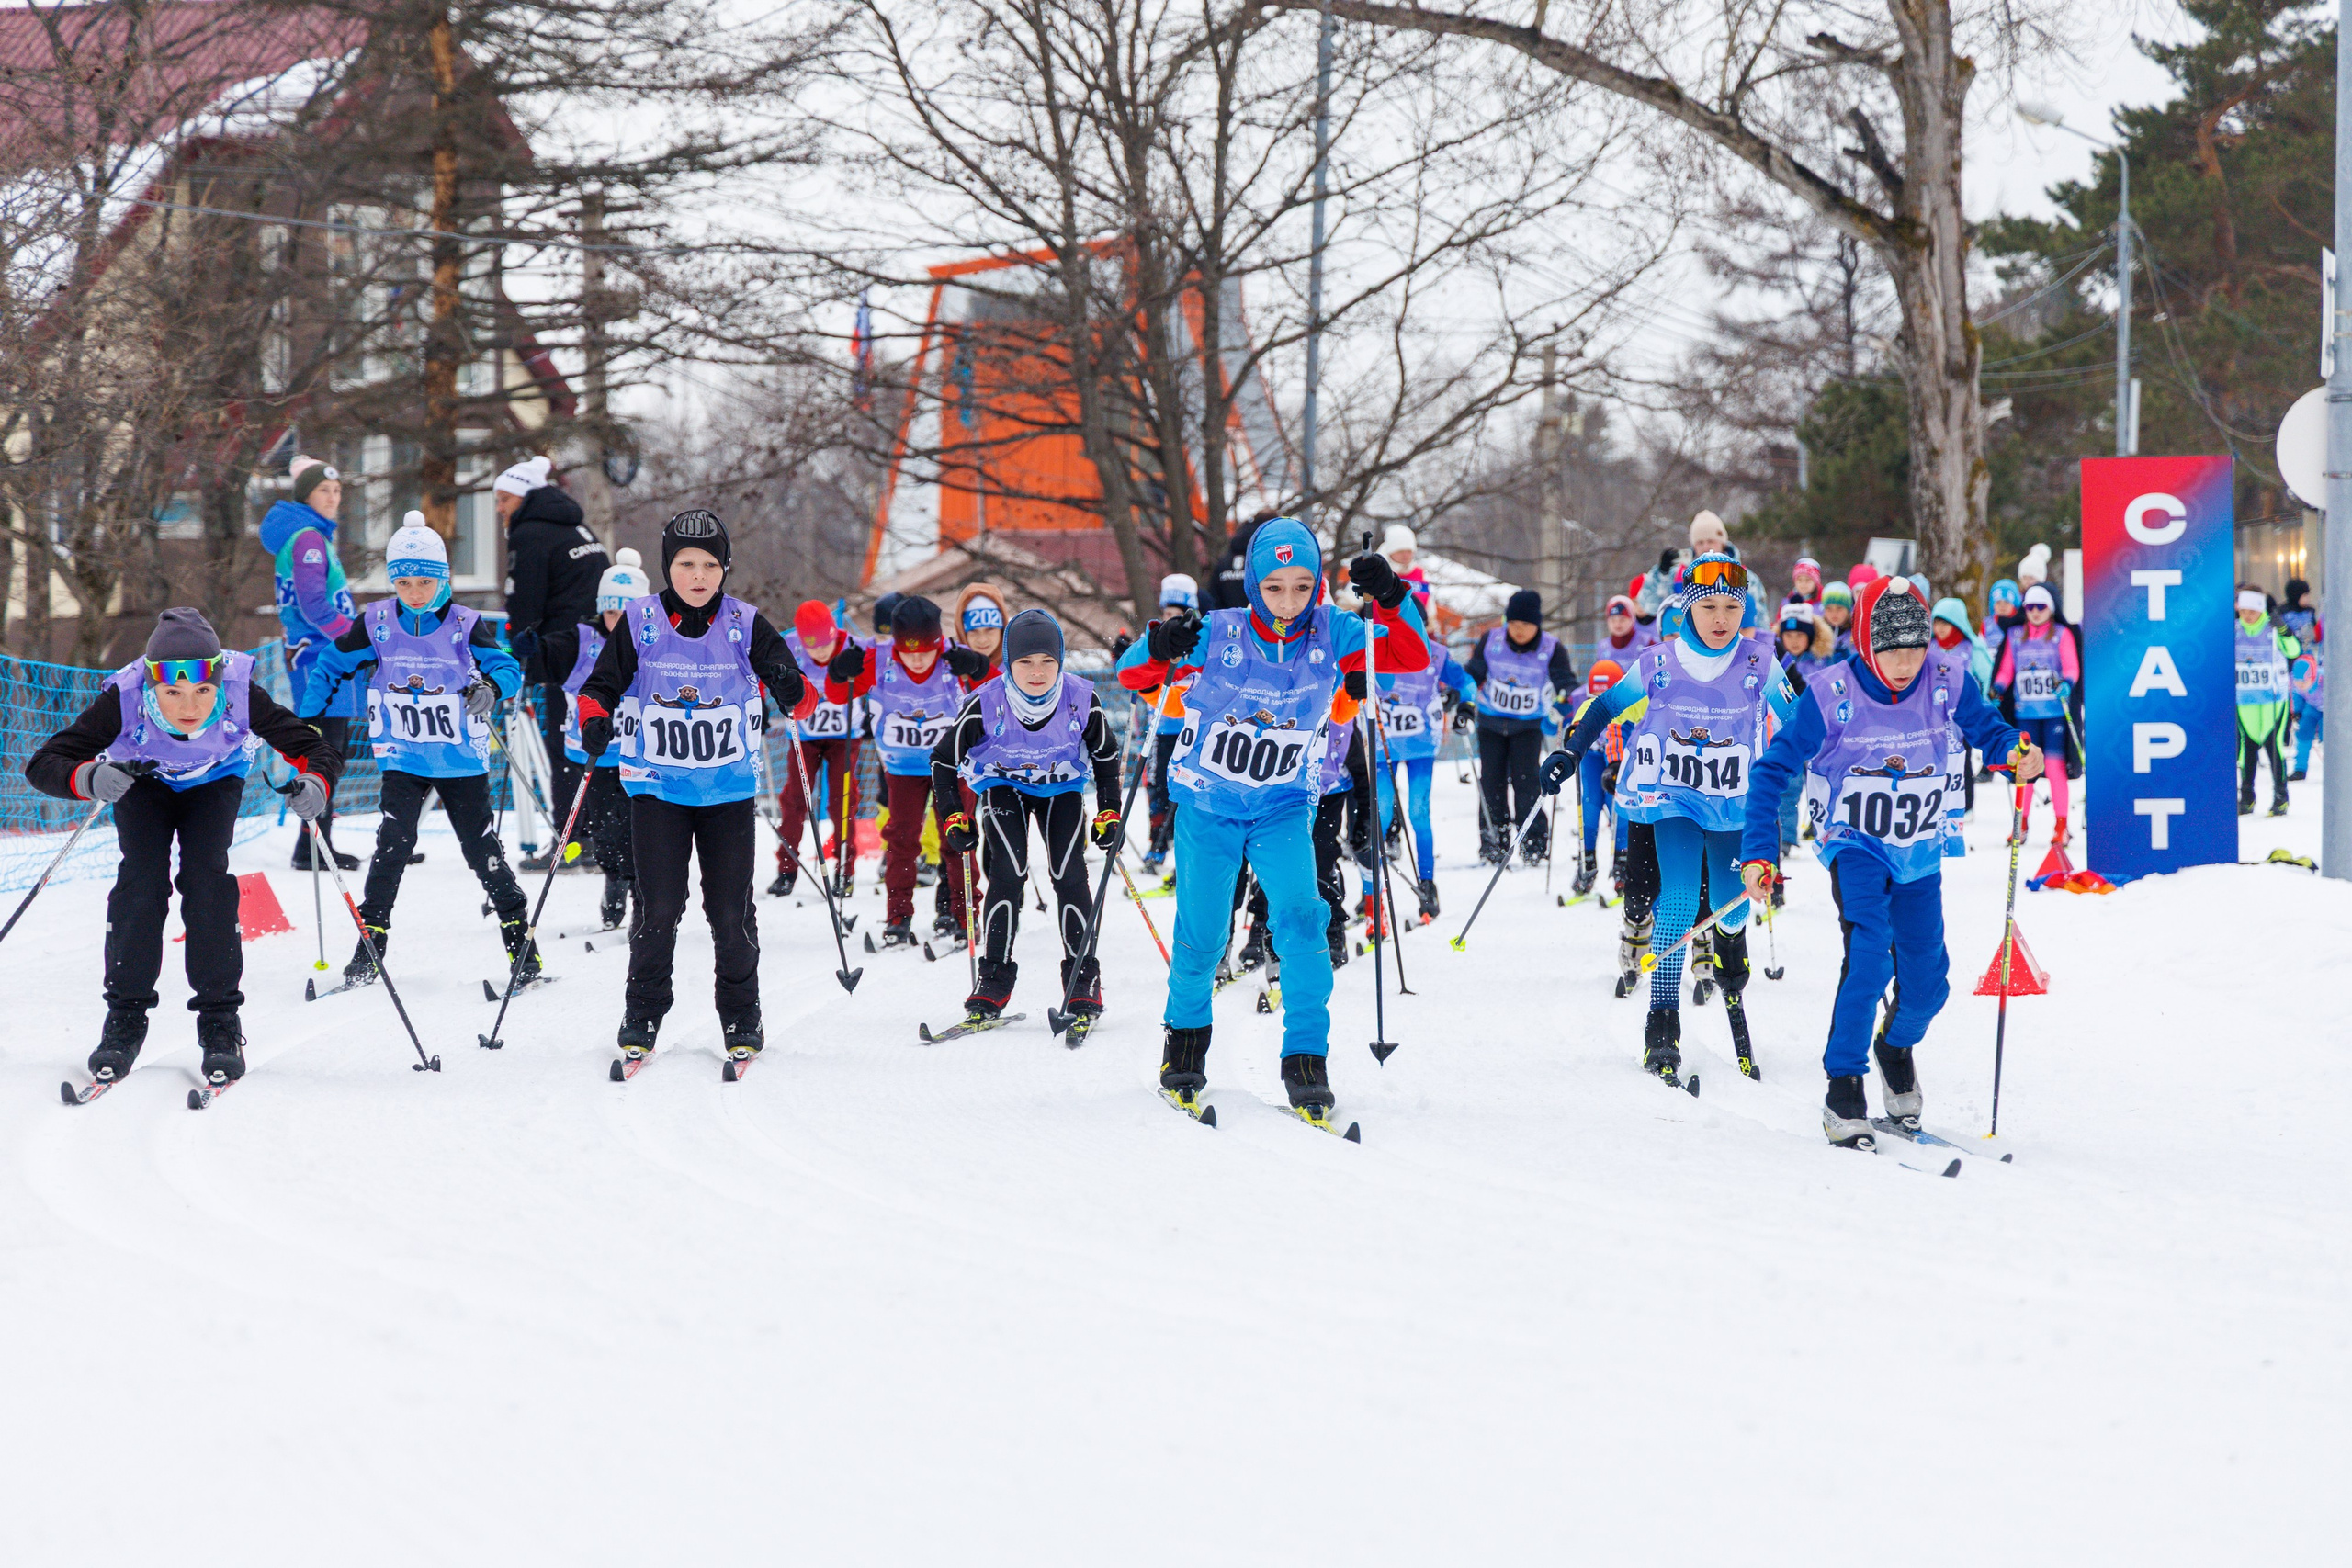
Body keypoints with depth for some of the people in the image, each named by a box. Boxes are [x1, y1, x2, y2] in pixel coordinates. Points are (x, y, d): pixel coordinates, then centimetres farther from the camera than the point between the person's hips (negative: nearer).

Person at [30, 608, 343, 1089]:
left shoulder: (242, 696, -37)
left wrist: (316, 784, -51)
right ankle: (125, 1016, -4)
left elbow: (318, 748, -28)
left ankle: (220, 1020, -9)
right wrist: (90, 779, -60)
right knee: (142, 876, -18)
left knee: (207, 874, -18)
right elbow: (43, 765, -38)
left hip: (215, 782, 0)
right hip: (142, 781, 0)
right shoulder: (123, 701, -39)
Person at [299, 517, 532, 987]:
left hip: (462, 759, -1)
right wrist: (307, 723, 2)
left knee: (481, 847, 3)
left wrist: (491, 687, -34)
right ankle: (371, 939, -6)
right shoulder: (376, 625, -3)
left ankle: (519, 934, 13)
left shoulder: (464, 625, -7)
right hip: (403, 759, 1)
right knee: (393, 843, -12)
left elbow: (509, 668, -11)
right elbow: (333, 666, 8)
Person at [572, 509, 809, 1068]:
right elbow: (603, 682, 5)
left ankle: (741, 1019, 18)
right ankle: (642, 1018, 11)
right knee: (658, 907, -5)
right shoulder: (640, 622, -3)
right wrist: (595, 717, -16)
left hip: (730, 789, 1)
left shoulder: (745, 625, -2)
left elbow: (796, 694, -2)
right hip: (658, 787, -1)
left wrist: (793, 690, -26)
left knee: (731, 910, 3)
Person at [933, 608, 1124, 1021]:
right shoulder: (986, 704, -27)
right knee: (1008, 875, -19)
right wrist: (953, 819, -15)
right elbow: (943, 759, -11)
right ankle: (994, 979, -11)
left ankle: (1083, 981, -3)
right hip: (1003, 786, -1)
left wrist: (1109, 813, -4)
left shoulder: (1081, 700, -23)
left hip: (1063, 787, 1)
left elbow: (1106, 755, -2)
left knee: (1069, 876, -14)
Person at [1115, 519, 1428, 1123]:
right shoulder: (1217, 636, -14)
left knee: (1301, 920, -20)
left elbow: (1411, 656, -13)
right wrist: (1159, 650, -32)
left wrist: (1390, 601, -29)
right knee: (1201, 938, 4)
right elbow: (1131, 674, -9)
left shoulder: (1330, 635, -8)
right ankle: (1186, 1038, 33)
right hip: (1208, 805, -1)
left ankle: (1306, 1059, -12)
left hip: (1284, 807, 1)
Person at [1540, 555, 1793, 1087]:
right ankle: (1662, 1025, -15)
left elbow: (1798, 721, 6)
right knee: (1679, 898, -17)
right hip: (1674, 797, -2)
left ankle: (1730, 946, 45)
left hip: (1735, 799, 2)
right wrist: (1569, 752, -1)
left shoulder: (1759, 665, -8)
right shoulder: (1659, 664, -9)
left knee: (1730, 903, 4)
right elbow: (1606, 705, 6)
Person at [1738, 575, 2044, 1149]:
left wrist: (2018, 752, -20)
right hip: (1854, 845, -3)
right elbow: (1773, 771, -12)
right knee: (1869, 951, -26)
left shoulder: (1947, 682, -13)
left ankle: (1896, 1047, 38)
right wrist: (1759, 853, -19)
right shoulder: (1831, 697, -19)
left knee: (1926, 983, 2)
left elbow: (1985, 728, 3)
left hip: (1919, 855, 3)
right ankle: (1843, 1091, -18)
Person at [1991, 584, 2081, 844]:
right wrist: (1997, 689, -4)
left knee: (2055, 765, -6)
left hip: (2054, 711, -3)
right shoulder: (2015, 636, 13)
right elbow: (2006, 670, 15)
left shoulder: (2062, 634, 5)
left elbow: (2072, 667, -3)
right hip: (2025, 712, 3)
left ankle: (2061, 825, 0)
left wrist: (2066, 683, -23)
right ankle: (2021, 823, 11)